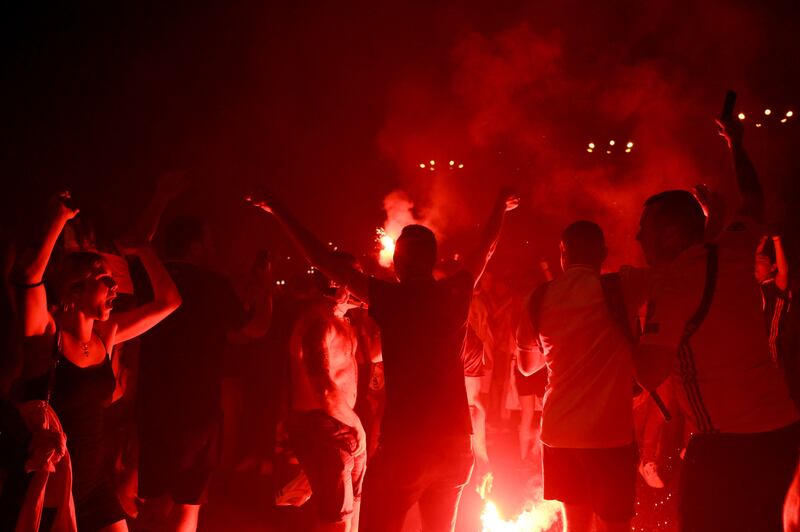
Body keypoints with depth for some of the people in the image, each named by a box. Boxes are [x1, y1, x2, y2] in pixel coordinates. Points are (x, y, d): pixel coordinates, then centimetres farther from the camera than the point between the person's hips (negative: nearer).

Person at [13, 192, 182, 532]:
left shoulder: (105, 335, 2)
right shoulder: (47, 334, -15)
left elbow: (168, 301, 7)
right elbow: (30, 274, -33)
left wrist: (142, 251, 5)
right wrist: (60, 218, -26)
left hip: (93, 481, 6)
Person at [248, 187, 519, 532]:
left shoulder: (390, 297, -8)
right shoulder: (455, 294, 3)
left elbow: (323, 260, -4)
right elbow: (487, 250, 22)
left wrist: (279, 212, 6)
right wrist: (500, 207, 40)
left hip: (404, 445, -5)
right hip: (455, 444, 5)